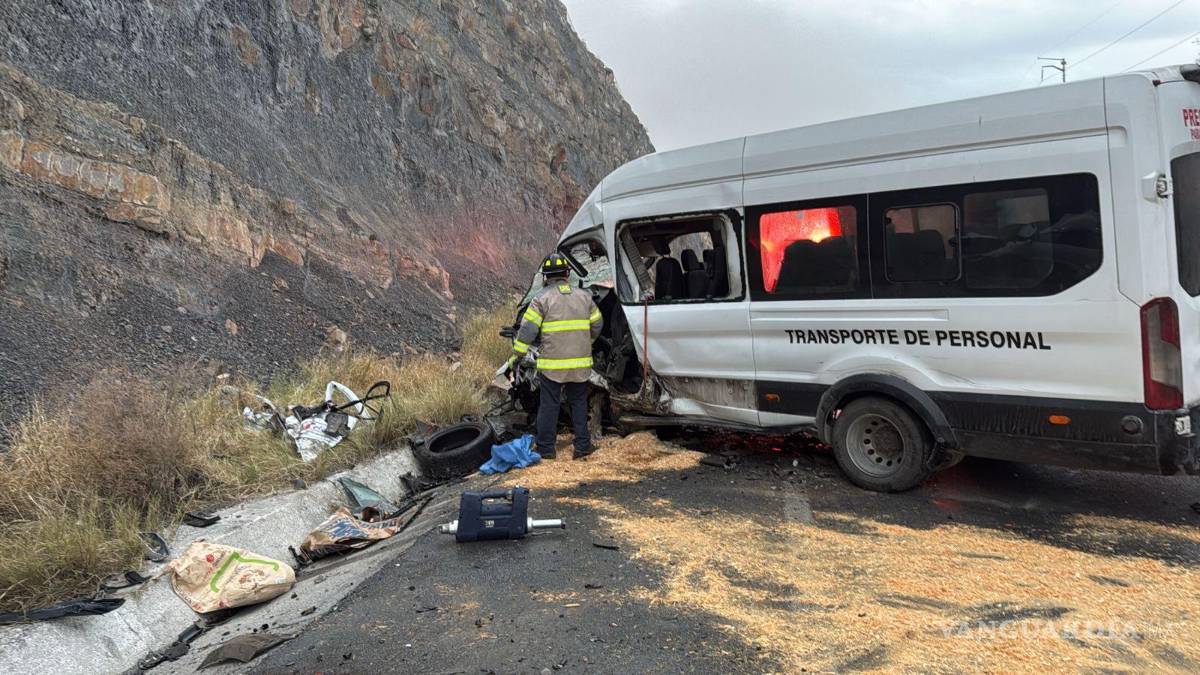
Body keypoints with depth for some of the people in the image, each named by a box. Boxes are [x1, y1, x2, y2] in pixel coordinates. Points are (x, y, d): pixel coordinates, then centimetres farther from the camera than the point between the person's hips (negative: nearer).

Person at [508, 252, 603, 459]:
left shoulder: (542, 298, -5)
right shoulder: (584, 296, 8)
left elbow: (528, 329, -10)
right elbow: (597, 325, 16)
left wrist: (517, 353, -2)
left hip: (552, 364, -3)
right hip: (580, 363, 3)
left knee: (549, 405, 6)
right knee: (579, 403, 15)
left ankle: (546, 448, 11)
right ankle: (582, 445, 16)